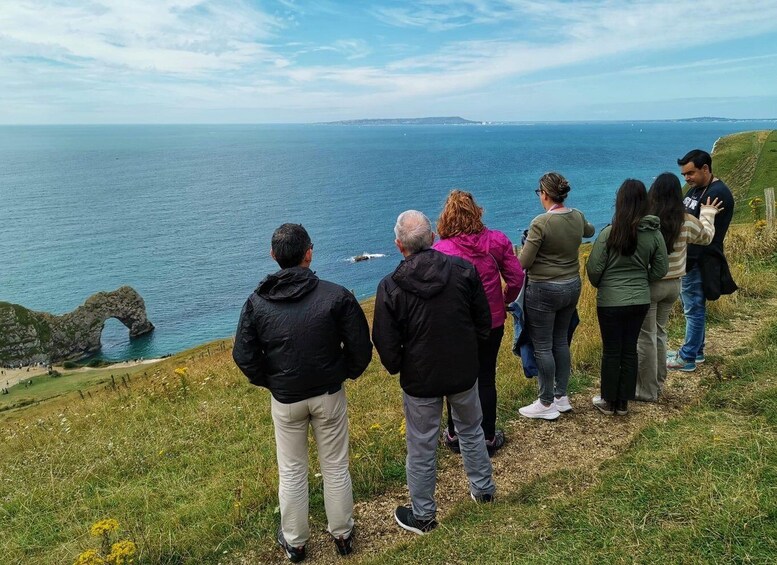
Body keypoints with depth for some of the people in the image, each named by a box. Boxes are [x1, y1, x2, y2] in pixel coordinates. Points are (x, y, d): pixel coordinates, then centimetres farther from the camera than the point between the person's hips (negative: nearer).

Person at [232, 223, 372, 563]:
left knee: (291, 471, 18)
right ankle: (342, 535, 35)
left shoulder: (257, 302, -12)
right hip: (329, 395, 0)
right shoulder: (336, 295, -17)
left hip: (285, 400, 1)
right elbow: (361, 347, -13)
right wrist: (346, 373, 6)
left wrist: (269, 382, 6)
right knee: (335, 467, 18)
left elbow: (244, 356, -10)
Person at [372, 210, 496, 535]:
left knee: (421, 447, 13)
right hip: (464, 373, 3)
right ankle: (483, 489, 45)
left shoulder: (391, 287, -19)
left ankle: (422, 515, 30)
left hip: (420, 380, -3)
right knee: (471, 430, 26)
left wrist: (397, 369, 9)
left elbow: (386, 345, -12)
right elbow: (484, 322, -2)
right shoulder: (464, 270, -12)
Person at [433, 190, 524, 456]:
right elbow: (516, 278, -3)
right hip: (492, 323, 2)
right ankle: (488, 438, 26)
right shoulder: (497, 241, -8)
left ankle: (455, 435, 32)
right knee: (486, 379, 14)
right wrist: (505, 300, 15)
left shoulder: (440, 250, -16)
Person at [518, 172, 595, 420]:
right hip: (572, 287, 7)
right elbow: (589, 231, 26)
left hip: (544, 290, -7)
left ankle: (546, 404, 12)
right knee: (561, 341, 18)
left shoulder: (541, 223, -21)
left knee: (543, 347, 3)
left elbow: (524, 262, -18)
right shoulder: (578, 217, 1)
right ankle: (562, 397, 27)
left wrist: (526, 248, 3)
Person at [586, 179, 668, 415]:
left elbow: (594, 269, -11)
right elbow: (660, 269, 4)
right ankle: (623, 401, 24)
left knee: (611, 351, 8)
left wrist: (599, 285, 10)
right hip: (640, 300, 4)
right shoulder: (655, 233, -4)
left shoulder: (609, 233, -17)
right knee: (630, 349, 14)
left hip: (611, 301, -4)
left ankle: (608, 401, 20)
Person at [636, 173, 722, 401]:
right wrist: (708, 214, 34)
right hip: (673, 284, 5)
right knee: (659, 332, 21)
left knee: (646, 336, 5)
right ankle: (657, 384, 32)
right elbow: (706, 236, 17)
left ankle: (647, 391, 14)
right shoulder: (687, 221, -4)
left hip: (648, 284, -5)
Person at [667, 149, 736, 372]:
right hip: (688, 259, 9)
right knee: (693, 308, 17)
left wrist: (687, 261, -23)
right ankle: (696, 351, 29)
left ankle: (687, 359, 7)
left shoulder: (718, 194, -17)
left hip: (699, 262, -9)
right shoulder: (695, 189, 14)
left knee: (694, 309, -1)